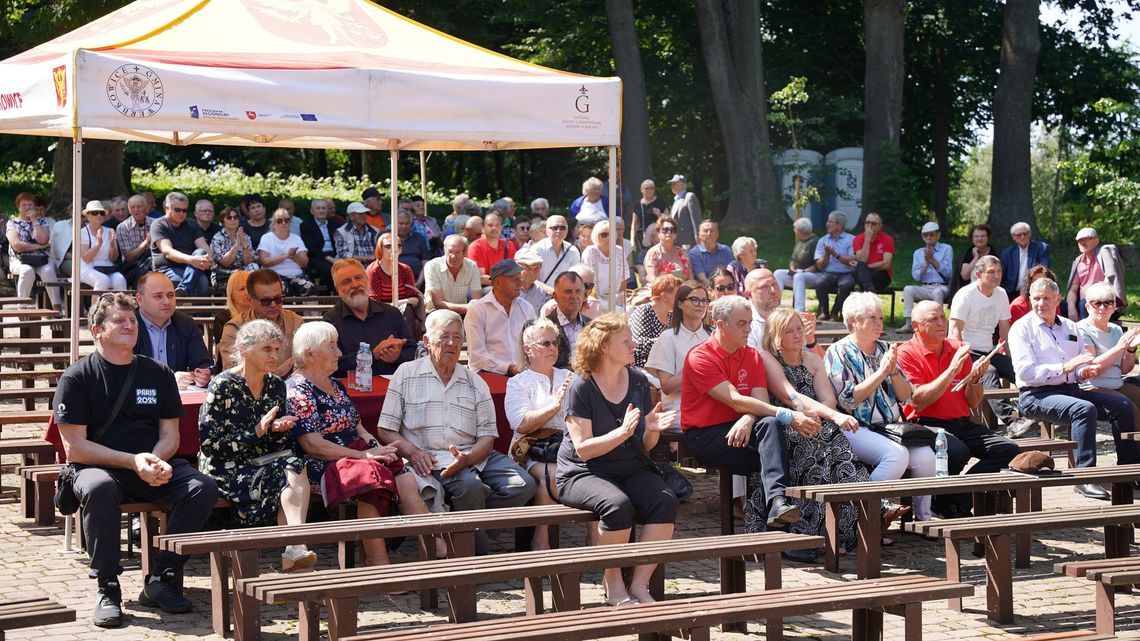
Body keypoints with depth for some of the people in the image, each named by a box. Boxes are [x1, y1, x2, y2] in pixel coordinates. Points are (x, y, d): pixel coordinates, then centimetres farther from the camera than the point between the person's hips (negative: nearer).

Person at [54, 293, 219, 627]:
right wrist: (133, 461, -19)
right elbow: (74, 448, -8)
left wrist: (156, 462, -15)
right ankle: (108, 588, -24)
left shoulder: (158, 374, 11)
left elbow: (170, 435, 10)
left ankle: (161, 578, -14)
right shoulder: (77, 377, -2)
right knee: (99, 488, -39)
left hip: (153, 467, 4)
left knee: (203, 486, -23)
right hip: (98, 467, -4)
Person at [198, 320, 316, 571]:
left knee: (294, 465, -28)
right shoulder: (223, 386, -9)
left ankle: (296, 550, -40)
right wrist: (256, 432, -18)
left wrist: (279, 429, -7)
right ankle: (296, 548, -34)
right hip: (226, 469, -5)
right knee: (292, 475, -28)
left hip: (265, 463, 5)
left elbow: (282, 442, 17)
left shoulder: (276, 385, 9)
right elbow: (209, 444, -13)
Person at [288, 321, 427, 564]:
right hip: (326, 465, -8)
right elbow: (313, 445, -13)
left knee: (407, 482, -19)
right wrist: (364, 455, -14)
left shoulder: (336, 385, 22)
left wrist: (377, 447, 1)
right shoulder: (297, 390, -5)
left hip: (359, 454, 8)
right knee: (371, 479, -36)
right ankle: (378, 564, -34)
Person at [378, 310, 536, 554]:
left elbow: (488, 437, 9)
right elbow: (387, 431, 5)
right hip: (428, 459, -4)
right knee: (470, 484, -34)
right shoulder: (406, 374, 9)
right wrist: (413, 452, -15)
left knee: (523, 484, -21)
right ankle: (478, 554, -15)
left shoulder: (475, 383, 18)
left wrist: (467, 457, -13)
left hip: (473, 456, 4)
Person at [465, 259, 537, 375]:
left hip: (523, 374, 5)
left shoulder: (527, 308, 18)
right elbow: (477, 355, -7)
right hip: (490, 374, -5)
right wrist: (508, 368, -17)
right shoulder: (476, 310, 1)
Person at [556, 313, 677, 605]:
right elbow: (583, 449, -15)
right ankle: (613, 584, -15)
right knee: (618, 505, -36)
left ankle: (639, 583, -15)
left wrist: (652, 429, -11)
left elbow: (646, 445, 12)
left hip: (632, 468, 5)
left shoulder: (638, 381, 7)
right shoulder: (582, 387, -9)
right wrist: (623, 432, -26)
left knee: (666, 502, -26)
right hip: (583, 473, -5)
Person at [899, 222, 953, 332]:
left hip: (942, 287, -3)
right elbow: (916, 276, 5)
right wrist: (926, 263, -9)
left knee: (937, 292, -38)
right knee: (908, 289, -26)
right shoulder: (918, 253, 16)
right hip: (925, 288, 3)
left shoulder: (946, 249, 8)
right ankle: (908, 324, -31)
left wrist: (933, 260, -10)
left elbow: (948, 272, -3)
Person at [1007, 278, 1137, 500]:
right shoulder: (1022, 328, 0)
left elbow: (1081, 367, 19)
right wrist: (1064, 368, -20)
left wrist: (1084, 372, -7)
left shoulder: (1070, 327, 20)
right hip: (1036, 396, -7)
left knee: (1123, 405, -9)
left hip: (1071, 389, 7)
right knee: (1085, 409, -33)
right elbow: (1025, 371, -13)